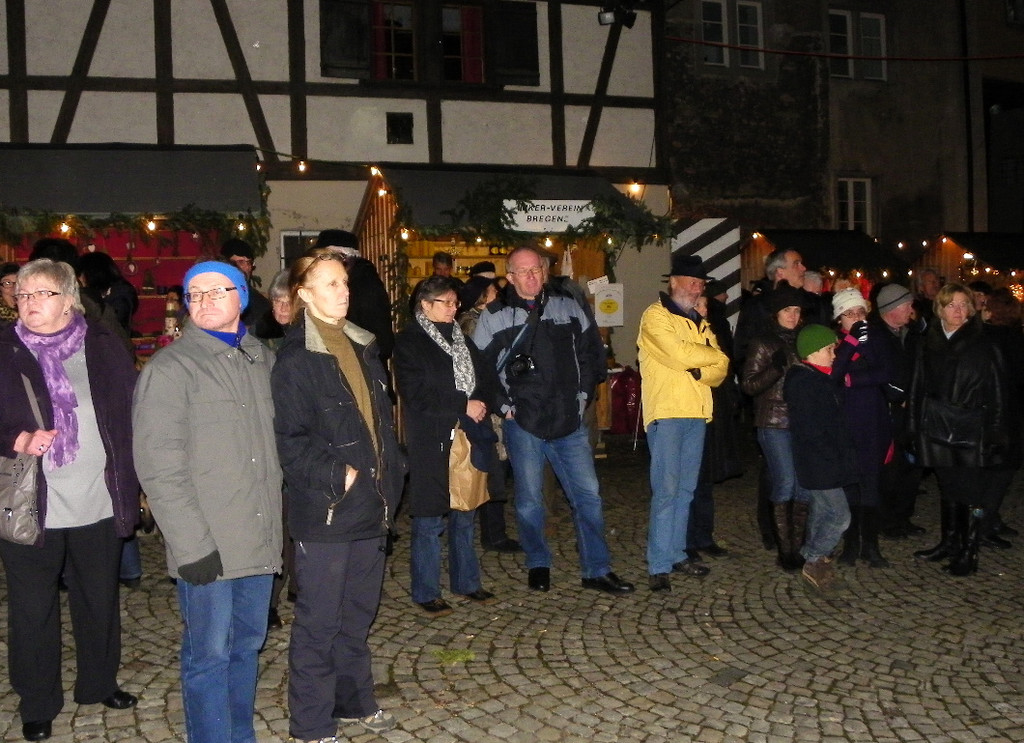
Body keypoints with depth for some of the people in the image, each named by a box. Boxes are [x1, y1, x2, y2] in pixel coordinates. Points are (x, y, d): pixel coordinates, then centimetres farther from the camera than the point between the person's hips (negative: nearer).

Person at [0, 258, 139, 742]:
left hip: (100, 502, 2)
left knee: (100, 599, 17)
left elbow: (130, 414, 4)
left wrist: (130, 482, -1)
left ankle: (99, 683, 37)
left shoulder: (104, 346, 2)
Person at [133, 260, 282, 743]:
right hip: (208, 547, -5)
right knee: (209, 655, 3)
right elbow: (159, 467, -12)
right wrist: (192, 543, -16)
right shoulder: (169, 368, -6)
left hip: (260, 539, 6)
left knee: (247, 645, 16)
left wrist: (277, 520, 13)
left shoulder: (263, 360, 11)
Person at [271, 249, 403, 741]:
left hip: (370, 507, 7)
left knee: (358, 613, 19)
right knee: (320, 622, 5)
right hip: (324, 512, -7)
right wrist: (336, 475, -21)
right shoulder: (296, 359, -12)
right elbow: (291, 441, -15)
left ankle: (354, 700, 37)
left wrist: (390, 478, 9)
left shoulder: (362, 347, 11)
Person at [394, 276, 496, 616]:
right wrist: (464, 405, -15)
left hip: (469, 438, 7)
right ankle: (426, 593, 12)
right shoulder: (408, 342, -5)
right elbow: (417, 394, -15)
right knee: (430, 520, 0)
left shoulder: (461, 338, 16)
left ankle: (466, 581, 27)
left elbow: (482, 379, 17)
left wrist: (481, 402, -4)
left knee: (465, 514, 14)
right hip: (432, 443, -6)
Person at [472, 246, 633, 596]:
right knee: (529, 499, 6)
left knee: (588, 493, 3)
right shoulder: (494, 316, 0)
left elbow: (592, 352, 16)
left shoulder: (568, 308, 8)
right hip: (523, 422, -2)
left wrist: (584, 393, 8)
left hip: (570, 421, 2)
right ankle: (537, 564, 26)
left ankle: (597, 570, 15)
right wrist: (503, 404, -4)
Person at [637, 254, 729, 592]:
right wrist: (712, 354, 0)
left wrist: (698, 369, -13)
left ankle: (676, 553, 20)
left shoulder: (699, 322, 20)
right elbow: (678, 354, -17)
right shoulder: (656, 316, -2)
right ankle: (659, 565, -6)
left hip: (696, 412, 7)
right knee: (666, 490, -9)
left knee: (685, 489, 11)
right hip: (666, 412, -7)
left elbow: (720, 370, 9)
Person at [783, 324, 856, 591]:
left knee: (821, 511, 17)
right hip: (818, 465, -10)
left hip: (823, 464, 10)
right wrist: (831, 457, -18)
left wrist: (842, 455, 14)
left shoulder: (820, 378, 15)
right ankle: (814, 561, 4)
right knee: (840, 515, -8)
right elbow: (808, 428, -21)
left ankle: (813, 559, 27)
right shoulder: (802, 381, -17)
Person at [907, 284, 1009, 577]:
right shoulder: (929, 343, 7)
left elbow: (997, 391, -6)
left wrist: (995, 433, -11)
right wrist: (916, 429, 6)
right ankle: (949, 543, 28)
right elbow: (918, 388, 9)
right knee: (947, 489, 15)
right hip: (938, 429, 4)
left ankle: (969, 553, 11)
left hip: (972, 431, -4)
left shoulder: (983, 344, -4)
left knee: (972, 492, 1)